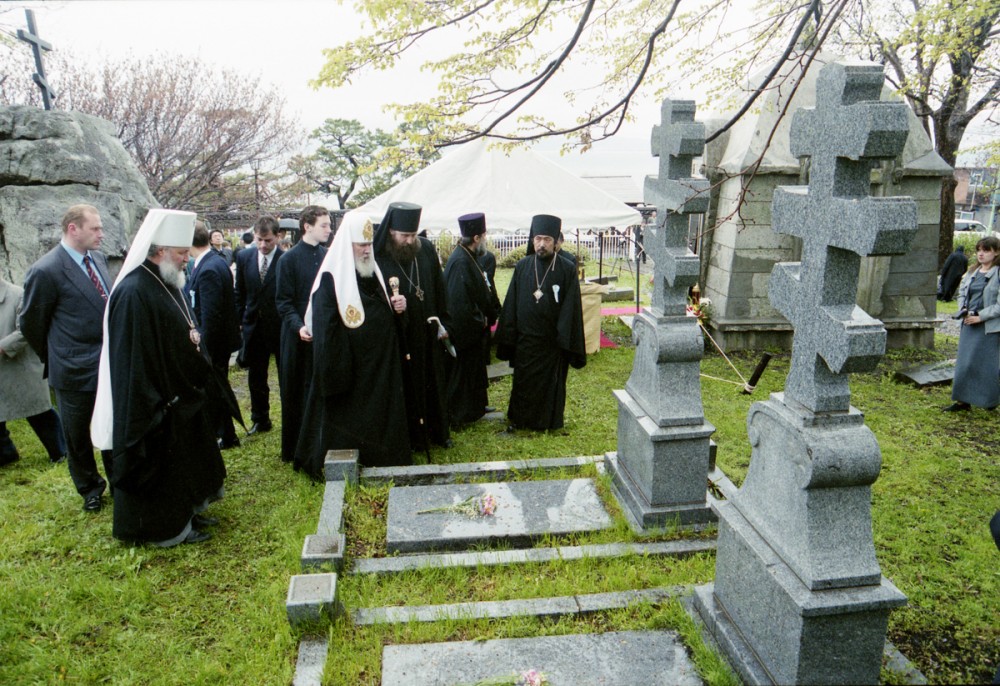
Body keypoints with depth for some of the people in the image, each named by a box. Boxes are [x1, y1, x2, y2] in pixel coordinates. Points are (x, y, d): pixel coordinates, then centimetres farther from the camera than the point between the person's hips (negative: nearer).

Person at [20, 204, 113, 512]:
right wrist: (53, 360, 5)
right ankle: (89, 488, 36)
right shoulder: (46, 270, -17)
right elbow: (31, 323, -7)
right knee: (77, 435, 15)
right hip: (75, 370, -5)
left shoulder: (98, 258, 2)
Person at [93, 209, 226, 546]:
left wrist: (199, 372, 4)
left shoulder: (167, 284, 6)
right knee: (159, 467, 7)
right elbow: (132, 361, -24)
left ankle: (185, 512, 37)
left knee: (184, 461, 21)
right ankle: (166, 528, 23)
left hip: (180, 395, 10)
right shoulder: (133, 293, -23)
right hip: (157, 402, -9)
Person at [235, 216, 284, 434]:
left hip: (281, 326, -5)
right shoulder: (244, 257, 2)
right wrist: (240, 320, 7)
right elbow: (240, 293, 9)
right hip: (254, 326, 5)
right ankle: (260, 420, 31)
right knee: (256, 378, 15)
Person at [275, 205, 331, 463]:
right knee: (298, 393, 6)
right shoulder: (290, 259, -5)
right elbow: (283, 301, -6)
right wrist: (299, 326, -20)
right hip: (300, 337, -4)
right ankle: (295, 448, 18)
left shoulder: (328, 256, 7)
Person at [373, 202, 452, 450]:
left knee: (434, 382, 16)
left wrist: (443, 322, 6)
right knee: (406, 388, 7)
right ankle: (411, 437, 23)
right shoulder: (377, 257, -14)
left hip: (428, 334, 4)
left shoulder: (426, 249, -1)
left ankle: (438, 431, 33)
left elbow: (439, 288, 7)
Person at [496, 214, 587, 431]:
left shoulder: (567, 270, -5)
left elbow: (571, 309, -4)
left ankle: (548, 421, 26)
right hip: (525, 338, 2)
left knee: (551, 384, 9)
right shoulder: (522, 266, 1)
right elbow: (510, 305, 3)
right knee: (523, 382, 12)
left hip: (553, 340, -2)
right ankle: (520, 419, 29)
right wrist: (507, 339, 1)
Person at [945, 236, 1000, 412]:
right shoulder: (972, 272, 10)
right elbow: (962, 294, 16)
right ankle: (963, 401, 14)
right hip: (969, 324, 6)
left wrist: (980, 317, -17)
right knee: (965, 362, 7)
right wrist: (964, 311, -1)